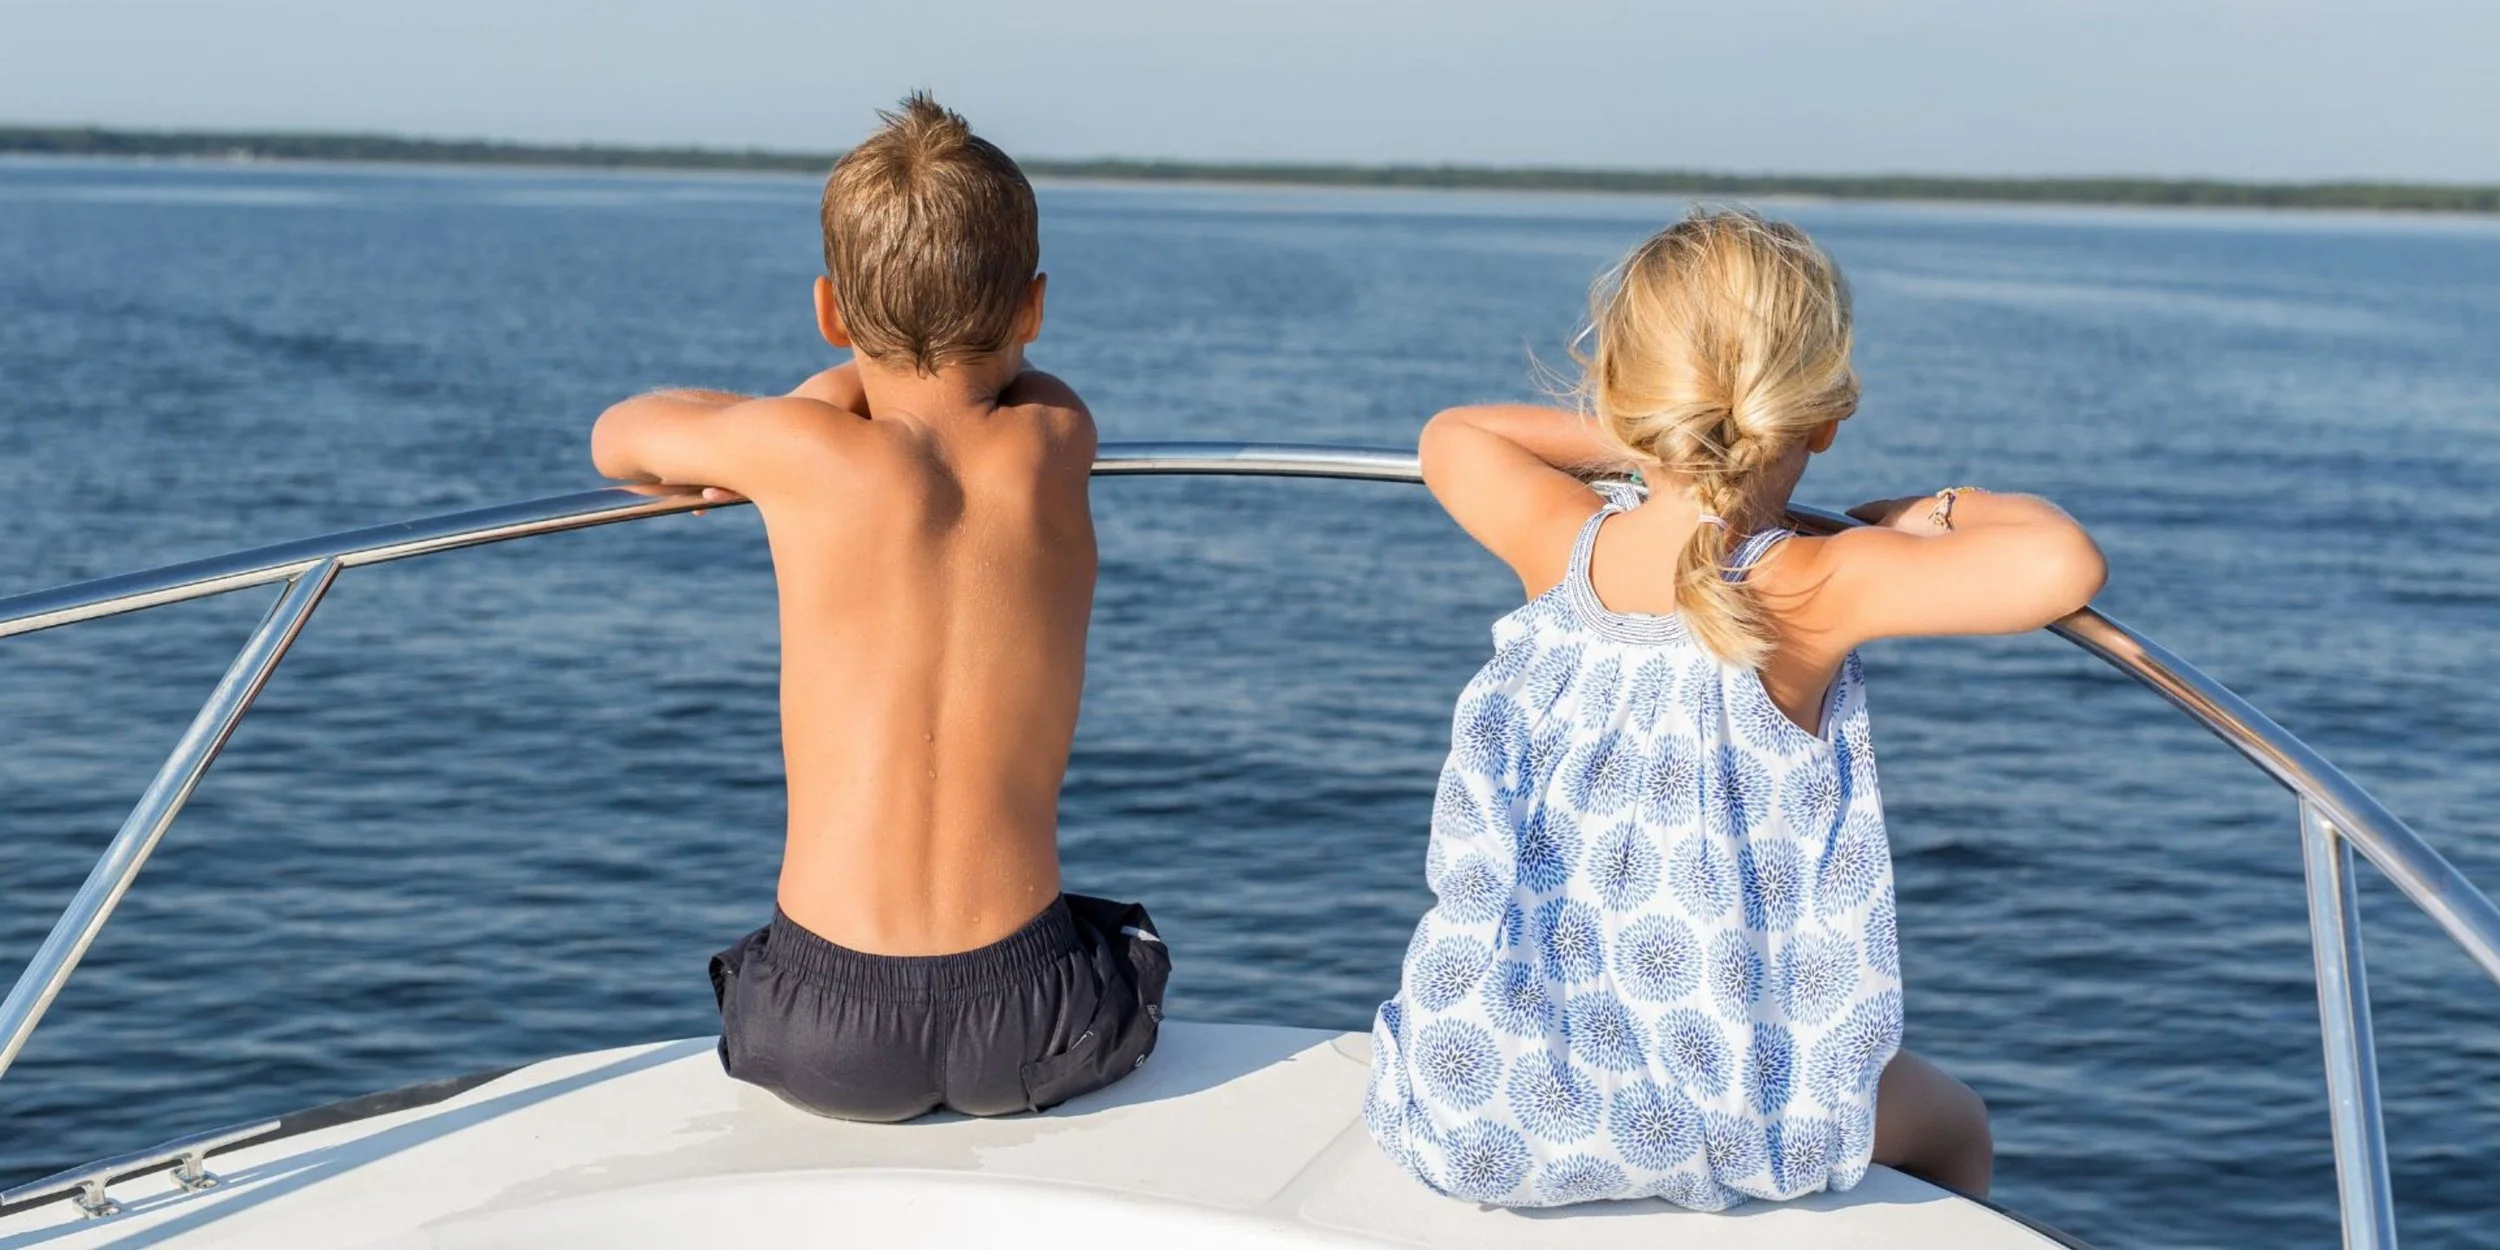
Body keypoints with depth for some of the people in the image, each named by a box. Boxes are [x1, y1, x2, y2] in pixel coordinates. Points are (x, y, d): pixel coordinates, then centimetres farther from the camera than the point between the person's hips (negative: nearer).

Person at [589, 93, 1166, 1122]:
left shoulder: (802, 451, -8)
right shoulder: (1056, 441, -2)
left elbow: (616, 436, 13)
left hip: (825, 1038, -1)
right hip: (1032, 1027, 1)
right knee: (1133, 947, 36)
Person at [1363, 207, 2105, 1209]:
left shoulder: (1561, 545, -8)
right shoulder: (1815, 593, -21)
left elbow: (1450, 438, 13)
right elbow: (2062, 565, -30)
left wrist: (1631, 446, 14)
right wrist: (1951, 512, -10)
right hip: (1711, 1126, -3)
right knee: (1953, 1126, 29)